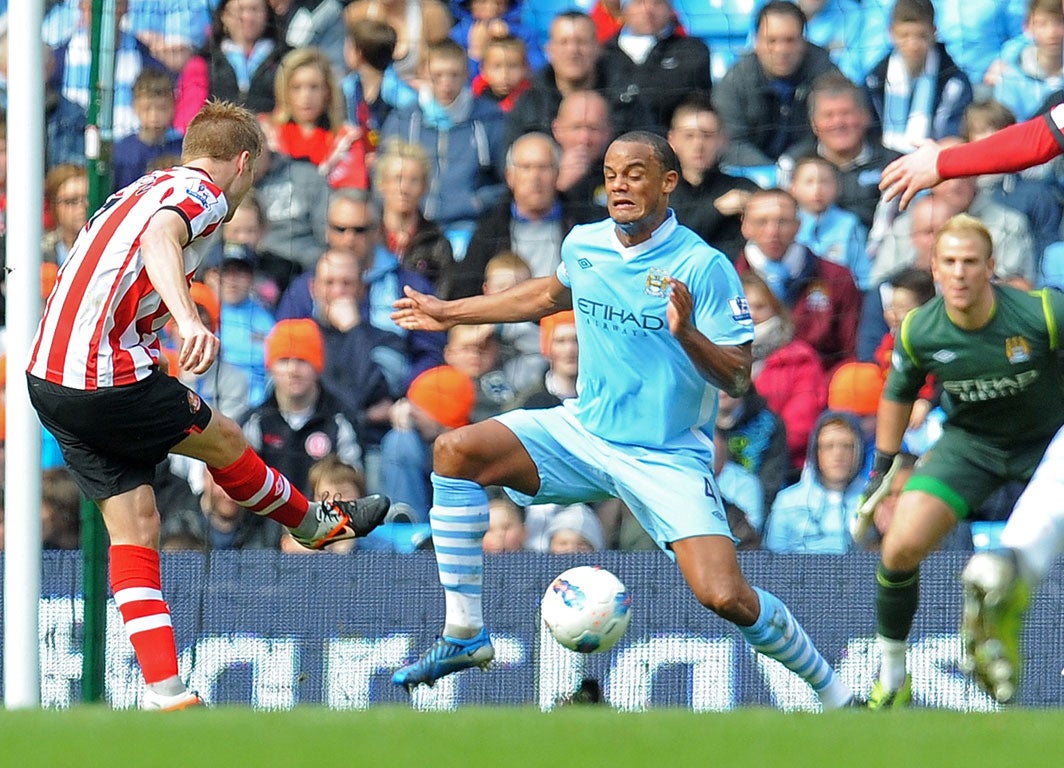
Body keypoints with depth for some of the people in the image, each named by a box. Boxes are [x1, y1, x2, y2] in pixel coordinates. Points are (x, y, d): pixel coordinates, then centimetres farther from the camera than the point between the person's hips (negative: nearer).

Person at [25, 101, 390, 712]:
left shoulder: (139, 192, 22)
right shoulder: (203, 193, -6)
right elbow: (159, 239, -28)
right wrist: (190, 319, -46)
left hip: (50, 380, 9)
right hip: (107, 380, -9)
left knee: (135, 528, 6)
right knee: (225, 442, 15)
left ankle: (165, 694, -2)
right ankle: (318, 524, 41)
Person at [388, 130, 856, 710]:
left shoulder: (703, 267, -16)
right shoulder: (583, 245, 1)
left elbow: (738, 377, -15)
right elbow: (553, 293, 26)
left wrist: (688, 336, -34)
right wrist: (451, 312, 30)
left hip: (668, 459, -5)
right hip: (582, 434, 5)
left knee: (724, 598, -20)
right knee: (456, 450, -15)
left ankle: (833, 694, 4)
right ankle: (464, 635, -8)